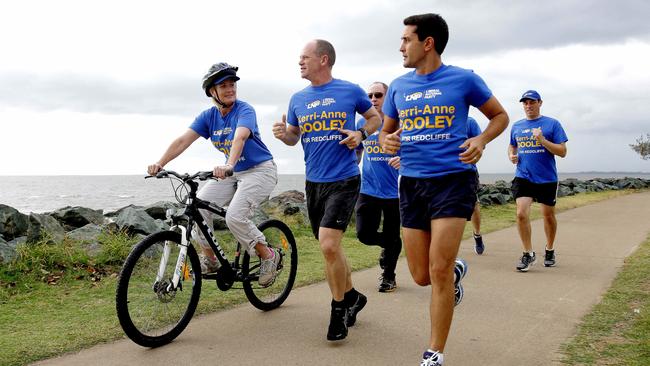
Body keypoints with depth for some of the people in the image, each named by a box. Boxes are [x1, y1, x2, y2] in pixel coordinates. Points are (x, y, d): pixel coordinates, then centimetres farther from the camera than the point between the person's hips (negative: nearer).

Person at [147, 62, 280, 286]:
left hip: (260, 170, -6)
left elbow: (240, 137, -38)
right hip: (231, 173, 6)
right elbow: (184, 140, -11)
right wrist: (159, 164, -26)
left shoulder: (244, 110, -17)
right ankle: (210, 260, 5)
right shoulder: (209, 116, 0)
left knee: (234, 216, -25)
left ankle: (268, 256, -3)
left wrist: (229, 165, -56)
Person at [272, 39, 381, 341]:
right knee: (331, 247, 13)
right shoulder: (298, 98, 8)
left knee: (329, 245, -17)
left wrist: (361, 134, -9)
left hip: (343, 180, -5)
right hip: (314, 182, 5)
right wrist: (282, 133, -5)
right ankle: (351, 296, 34)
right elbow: (294, 137, 17)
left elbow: (375, 117, 11)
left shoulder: (351, 91, -3)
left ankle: (339, 308, 4)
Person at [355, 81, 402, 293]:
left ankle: (388, 277, 28)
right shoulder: (362, 123, 8)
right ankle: (388, 246, 27)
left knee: (392, 238, 6)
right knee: (365, 234, -7)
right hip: (368, 189, 3)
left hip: (394, 191, -2)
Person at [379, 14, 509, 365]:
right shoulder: (398, 86, 9)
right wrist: (387, 141, -5)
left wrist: (481, 140, -12)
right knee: (422, 277, 7)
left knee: (439, 272, -10)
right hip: (412, 183, 4)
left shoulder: (464, 79, -2)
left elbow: (500, 116, 9)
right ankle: (456, 270, 44)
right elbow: (385, 132, 19)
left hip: (453, 180, -4)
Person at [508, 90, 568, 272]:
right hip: (523, 177, 2)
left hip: (547, 178, -1)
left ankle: (550, 250, 33)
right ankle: (528, 253, 1)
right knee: (521, 214, -13)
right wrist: (511, 156, 1)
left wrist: (543, 140, -20)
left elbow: (562, 152, -7)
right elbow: (511, 146, 24)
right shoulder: (516, 126, 9)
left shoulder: (552, 124, -2)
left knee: (548, 215, 11)